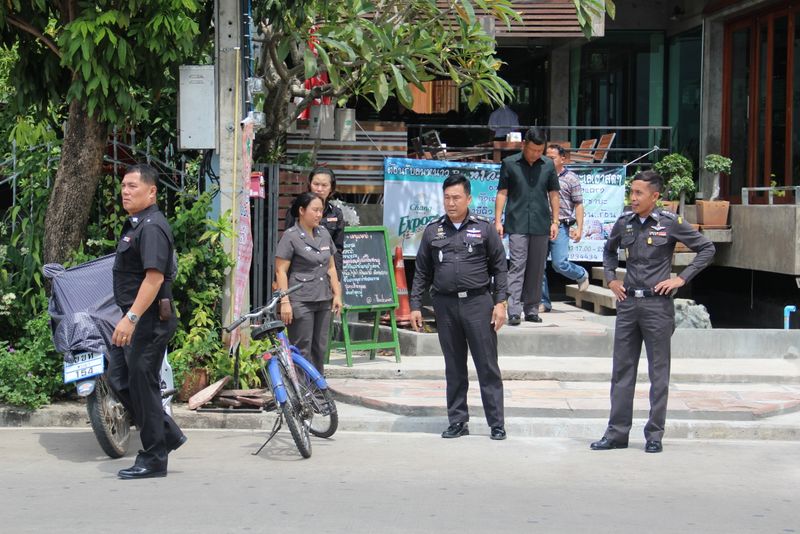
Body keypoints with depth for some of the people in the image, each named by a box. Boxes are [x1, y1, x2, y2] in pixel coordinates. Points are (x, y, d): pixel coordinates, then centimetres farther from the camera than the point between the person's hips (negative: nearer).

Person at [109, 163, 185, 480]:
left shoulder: (152, 227, -16)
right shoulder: (135, 224, 16)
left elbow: (155, 277, -26)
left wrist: (131, 318, -30)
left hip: (148, 320, -10)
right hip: (135, 319, 10)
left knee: (142, 384, -4)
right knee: (119, 378, 12)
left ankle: (153, 459, 6)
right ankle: (167, 434, 20)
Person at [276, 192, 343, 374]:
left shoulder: (324, 233, 12)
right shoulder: (291, 236, -7)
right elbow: (281, 271, -10)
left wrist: (337, 294, 12)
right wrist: (285, 302, -16)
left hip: (323, 300, 6)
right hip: (300, 302, -6)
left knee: (320, 347, 10)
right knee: (302, 349, -4)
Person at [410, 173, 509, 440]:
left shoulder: (483, 228, 4)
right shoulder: (433, 230, 10)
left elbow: (499, 266, 5)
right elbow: (422, 271, 13)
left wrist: (500, 302, -2)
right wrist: (415, 305, 8)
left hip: (478, 302, -2)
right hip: (445, 305, 2)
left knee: (488, 366, -1)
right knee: (454, 368, 8)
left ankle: (497, 424, 3)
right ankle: (457, 421, 16)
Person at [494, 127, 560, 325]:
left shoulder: (548, 165, 8)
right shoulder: (510, 164, 1)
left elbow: (553, 194, 13)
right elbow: (502, 193, 3)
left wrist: (555, 221, 8)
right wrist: (498, 221, -2)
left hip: (540, 225, 3)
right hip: (517, 225, -3)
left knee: (536, 269, 7)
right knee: (517, 266, -9)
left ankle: (531, 310, 15)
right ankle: (514, 311, -12)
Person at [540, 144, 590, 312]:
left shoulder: (571, 178, 2)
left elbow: (578, 205, 0)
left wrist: (579, 228, -8)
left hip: (560, 227, -4)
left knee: (559, 264, -11)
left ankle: (581, 275, 21)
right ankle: (543, 302, 9)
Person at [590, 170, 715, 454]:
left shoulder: (670, 223, -7)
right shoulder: (624, 222, 6)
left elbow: (707, 249, -1)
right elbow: (609, 250, 26)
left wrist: (681, 278, -7)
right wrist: (611, 279, 12)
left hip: (657, 304, -5)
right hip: (628, 302, 5)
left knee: (658, 372, 2)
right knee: (622, 369, 8)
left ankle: (654, 435, 9)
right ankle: (617, 433, 14)